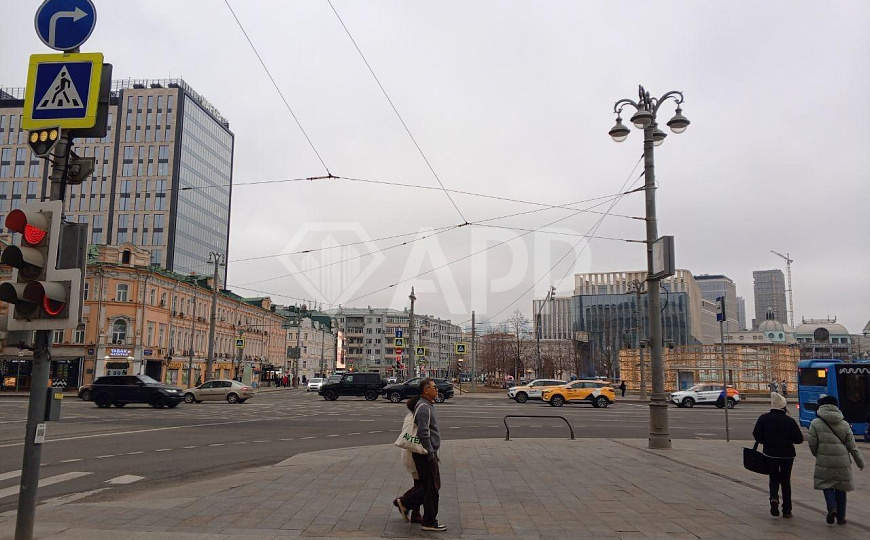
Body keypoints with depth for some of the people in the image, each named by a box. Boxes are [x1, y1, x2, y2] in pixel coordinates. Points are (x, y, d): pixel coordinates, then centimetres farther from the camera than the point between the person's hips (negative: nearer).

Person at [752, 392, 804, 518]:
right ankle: (786, 510, 14)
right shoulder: (789, 421, -11)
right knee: (785, 481, 12)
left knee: (774, 478, 16)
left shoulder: (763, 418, -6)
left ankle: (774, 498, -12)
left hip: (770, 454, 1)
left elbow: (756, 435, -5)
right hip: (787, 455, -1)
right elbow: (799, 439, -6)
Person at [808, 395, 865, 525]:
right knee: (841, 488, 14)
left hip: (824, 462, -3)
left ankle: (832, 508, -13)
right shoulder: (844, 424, 3)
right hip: (843, 463, 3)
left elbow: (812, 444, -6)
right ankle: (841, 517, 19)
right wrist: (860, 462, 15)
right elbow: (852, 446, 5)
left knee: (826, 485, 11)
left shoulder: (815, 423, -6)